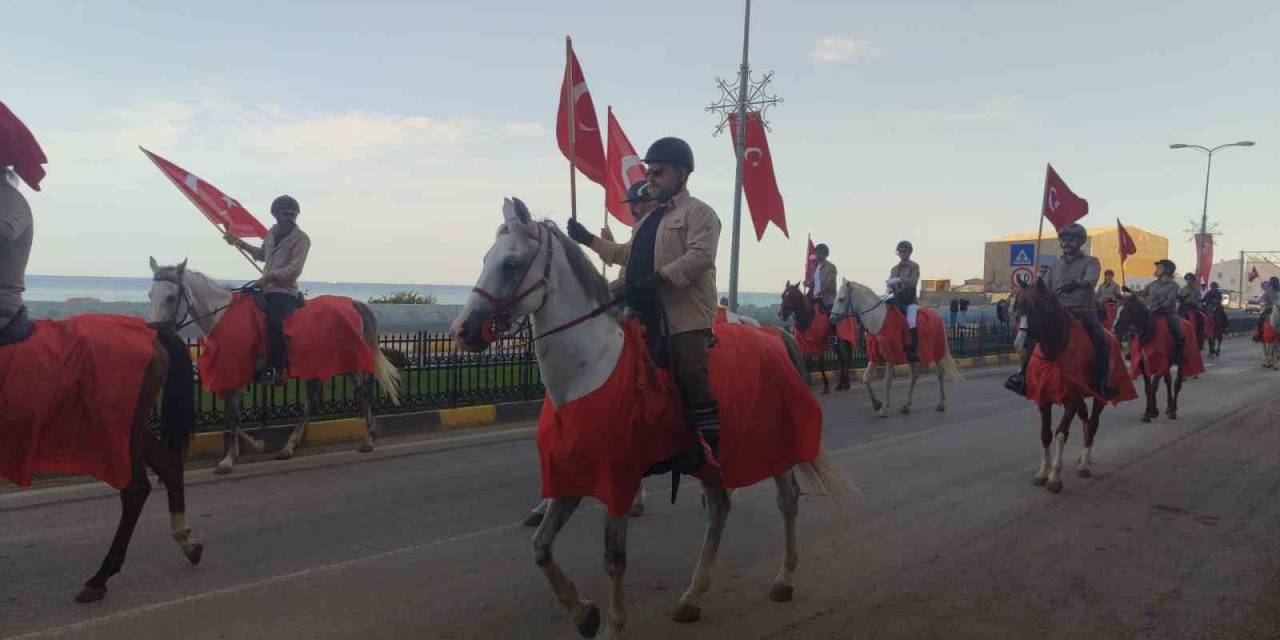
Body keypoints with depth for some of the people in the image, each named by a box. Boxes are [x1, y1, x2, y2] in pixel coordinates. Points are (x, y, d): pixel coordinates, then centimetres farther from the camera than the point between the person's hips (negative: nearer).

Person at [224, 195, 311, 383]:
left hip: (284, 291, -8)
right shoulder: (273, 232, 14)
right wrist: (240, 243, 27)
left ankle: (275, 369, -28)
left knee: (274, 323, -28)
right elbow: (263, 255, 32)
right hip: (267, 288, 8)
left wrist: (270, 276, -23)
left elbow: (295, 269, -16)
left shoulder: (301, 238, -7)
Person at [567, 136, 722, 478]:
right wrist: (589, 240, 29)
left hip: (685, 317, -9)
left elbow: (700, 255, -19)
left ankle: (713, 450, -7)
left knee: (693, 382, -14)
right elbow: (628, 255, 35)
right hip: (648, 317, 9)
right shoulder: (649, 219, 24)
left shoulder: (698, 212, -3)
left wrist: (658, 278, -27)